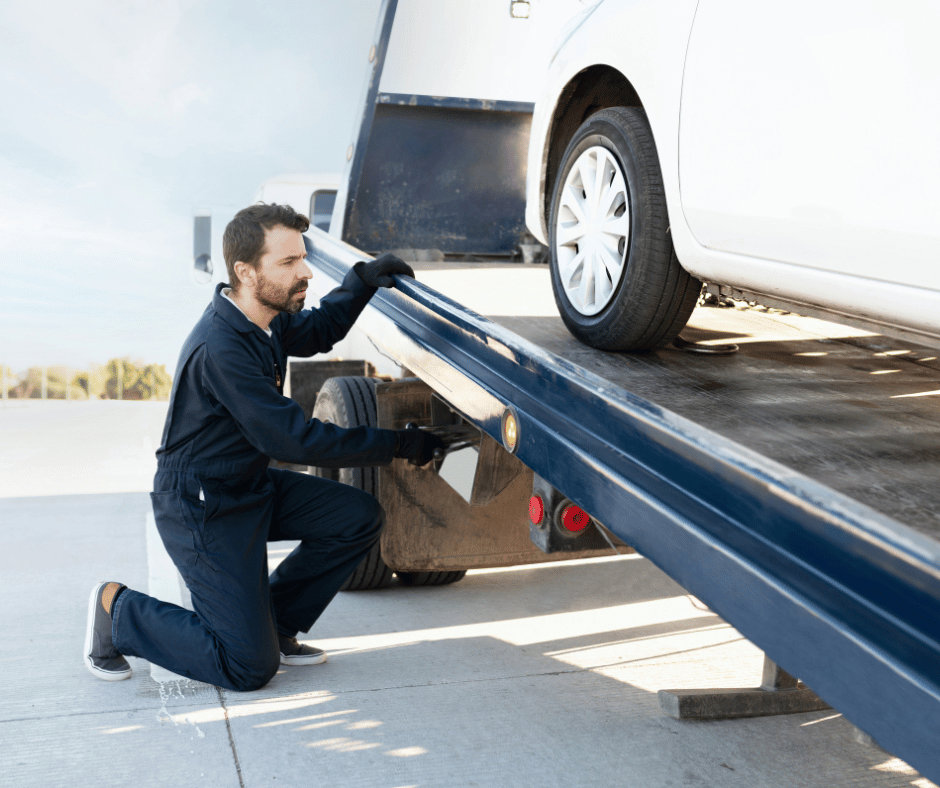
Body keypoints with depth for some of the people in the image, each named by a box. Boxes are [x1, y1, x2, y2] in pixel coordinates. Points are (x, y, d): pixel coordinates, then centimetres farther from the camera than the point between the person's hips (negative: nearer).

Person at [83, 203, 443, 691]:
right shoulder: (221, 349, -30)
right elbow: (295, 440, -30)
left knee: (359, 518, -2)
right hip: (201, 508, -9)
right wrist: (399, 445, -25)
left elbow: (317, 331, 20)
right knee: (250, 667, -6)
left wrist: (362, 280, 0)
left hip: (251, 485, 9)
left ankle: (272, 624, 13)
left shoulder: (263, 318, -2)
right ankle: (118, 609, 11)